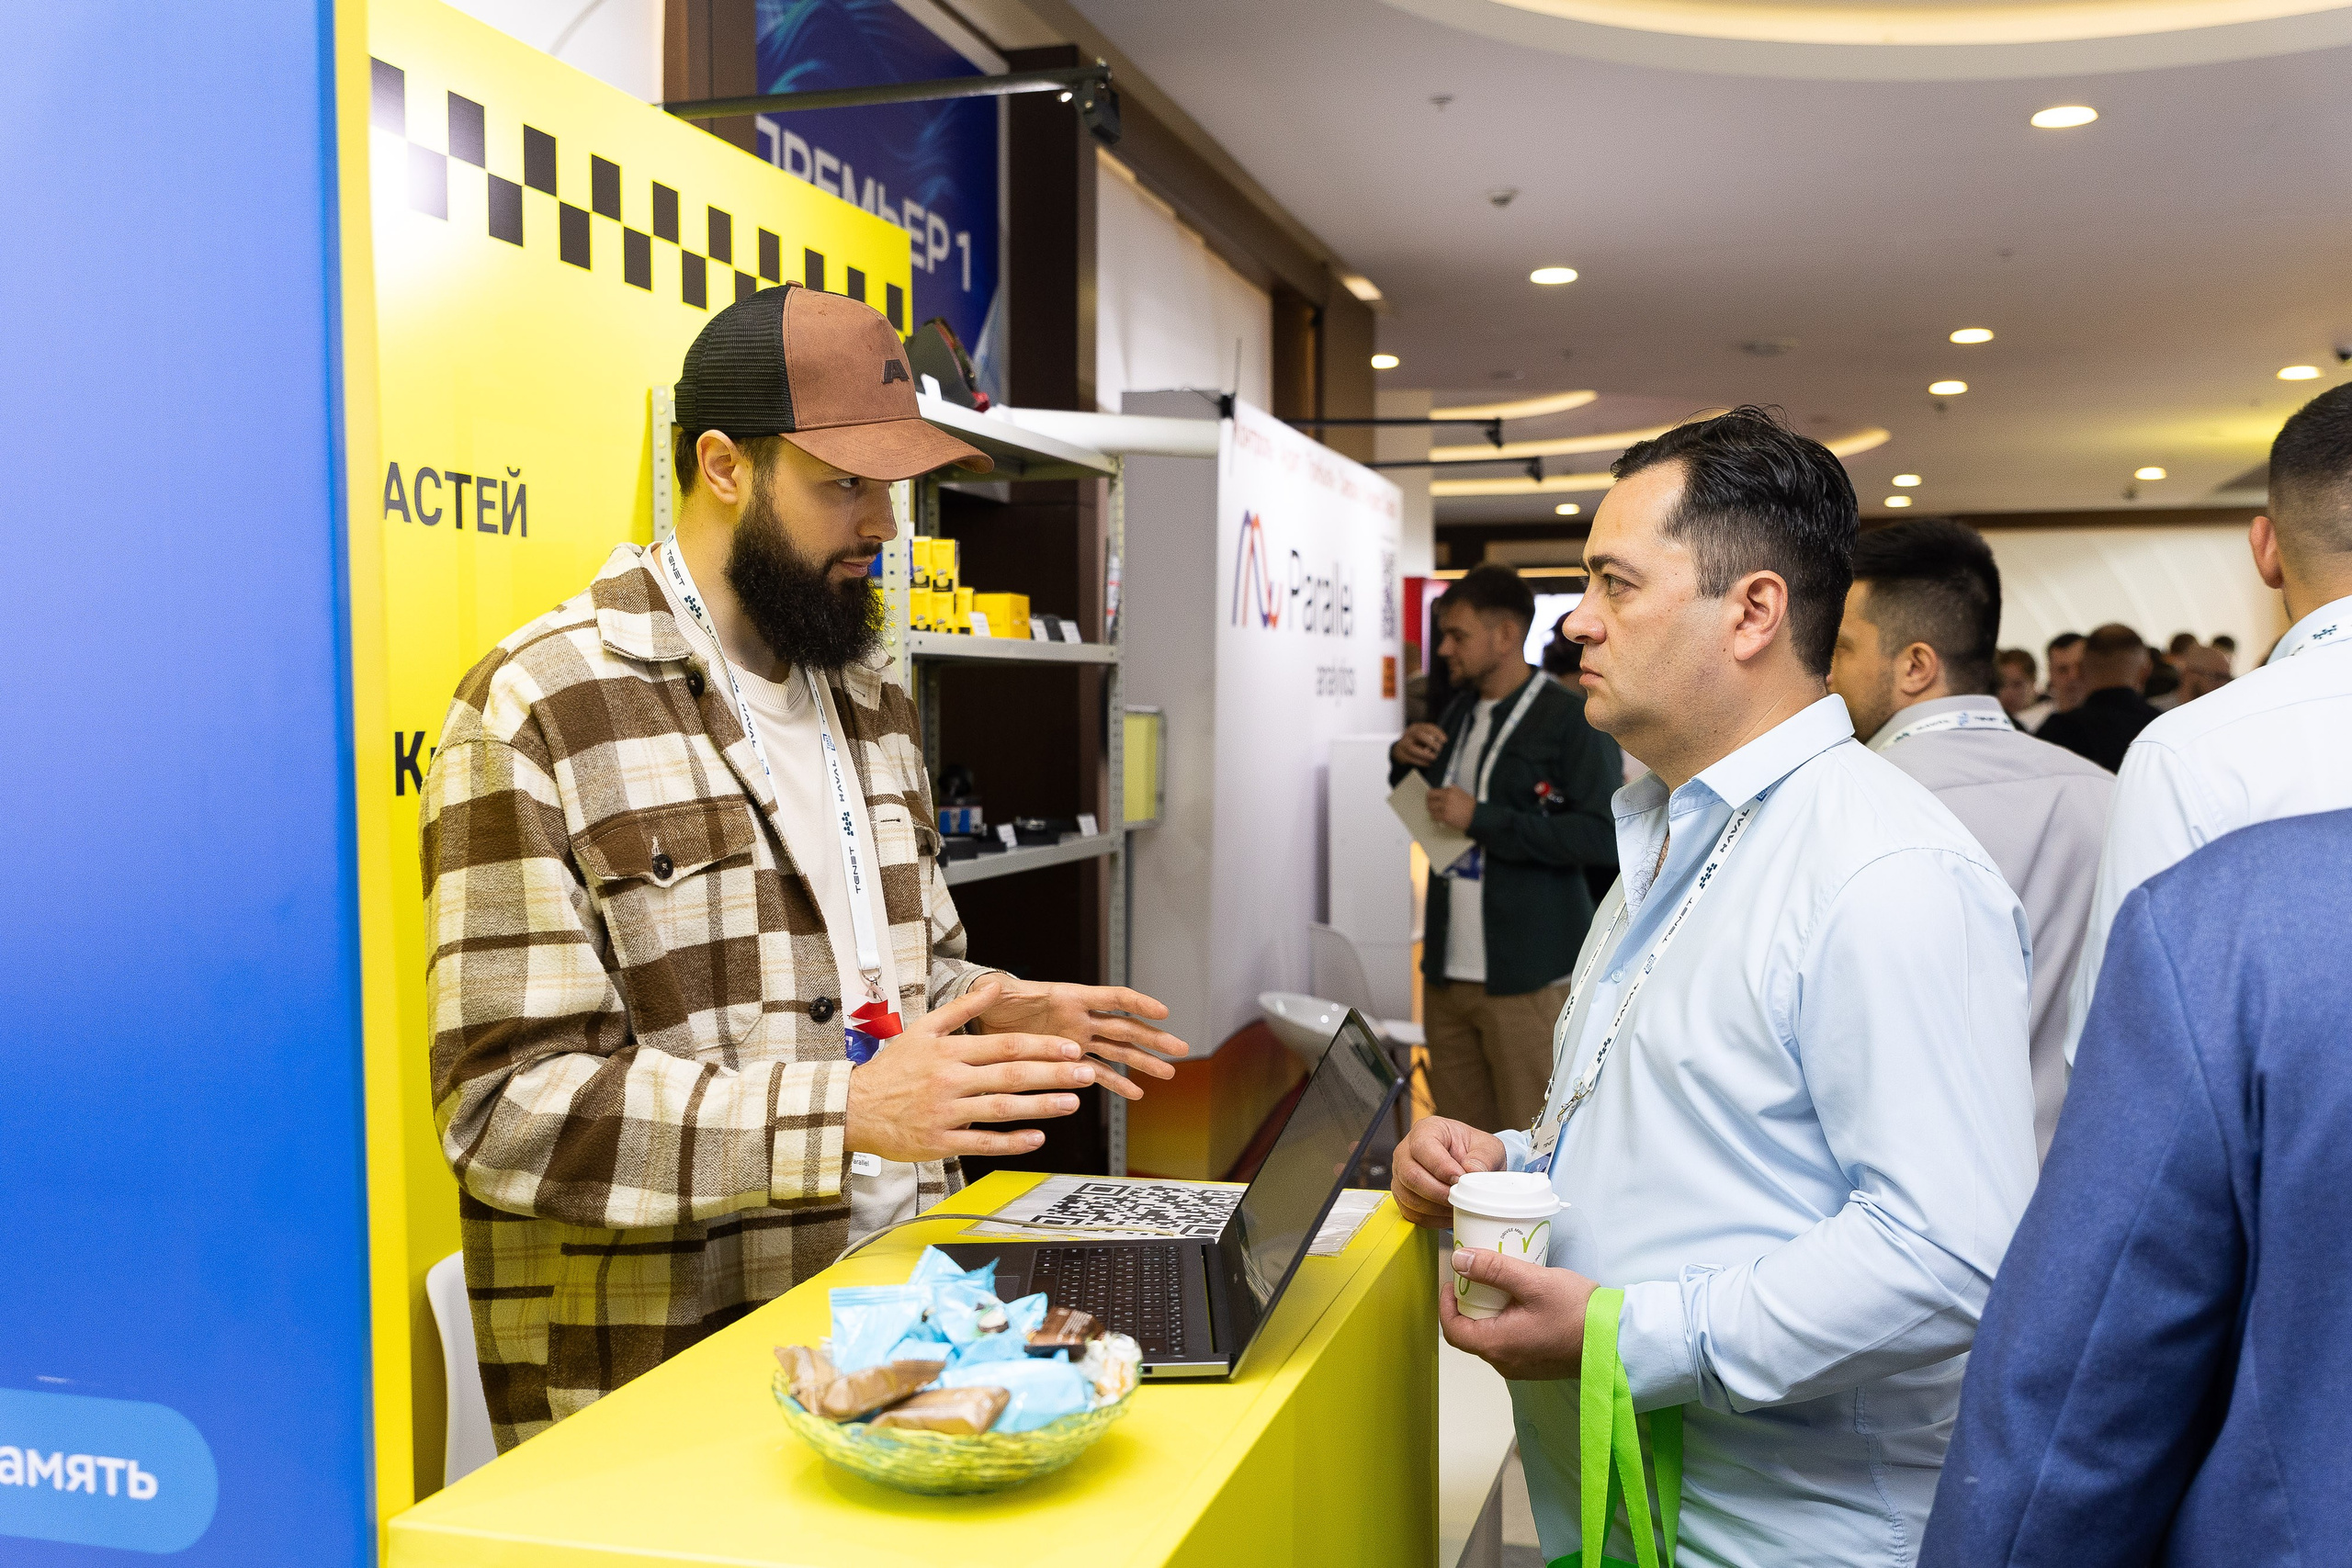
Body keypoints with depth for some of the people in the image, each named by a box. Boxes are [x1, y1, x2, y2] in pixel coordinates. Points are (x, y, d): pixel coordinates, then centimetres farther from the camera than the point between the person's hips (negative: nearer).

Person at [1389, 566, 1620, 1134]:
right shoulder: (1461, 710, 13)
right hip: (1448, 969, 7)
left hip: (1524, 976, -7)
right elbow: (1426, 808, 27)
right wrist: (1404, 759, 5)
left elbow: (1602, 836, -19)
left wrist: (1481, 820, -19)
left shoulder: (1570, 720, -9)